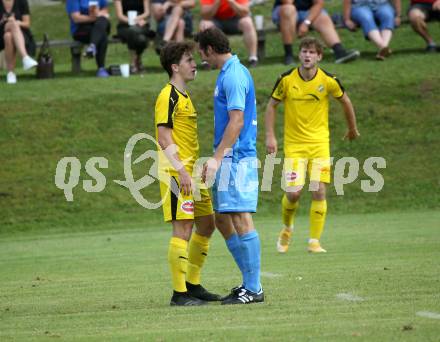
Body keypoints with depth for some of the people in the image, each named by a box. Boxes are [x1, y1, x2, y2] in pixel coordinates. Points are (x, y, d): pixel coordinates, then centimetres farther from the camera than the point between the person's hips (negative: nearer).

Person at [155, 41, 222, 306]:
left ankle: (193, 285, 22)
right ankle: (179, 293, -7)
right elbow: (164, 138, -18)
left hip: (190, 172, 10)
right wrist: (181, 171, -23)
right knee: (183, 230, -10)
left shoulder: (184, 97, 19)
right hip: (176, 173, -10)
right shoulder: (168, 97, -11)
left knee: (207, 225, 13)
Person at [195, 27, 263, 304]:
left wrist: (217, 158, -22)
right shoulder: (232, 72, 18)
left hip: (236, 158, -11)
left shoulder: (233, 76, -14)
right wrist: (217, 159, 24)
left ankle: (254, 289, -7)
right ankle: (249, 282, 17)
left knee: (241, 220, -9)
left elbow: (236, 121, -20)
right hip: (231, 159, 11)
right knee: (223, 221, 13)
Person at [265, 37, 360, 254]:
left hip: (320, 144, 1)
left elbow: (345, 101, 12)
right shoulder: (287, 80, -6)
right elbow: (272, 106, 5)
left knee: (319, 192, -7)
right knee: (293, 193, -9)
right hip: (293, 144, -1)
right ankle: (287, 229, 21)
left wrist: (352, 129, 22)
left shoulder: (328, 81, -6)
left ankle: (314, 241, 2)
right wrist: (270, 136, -3)